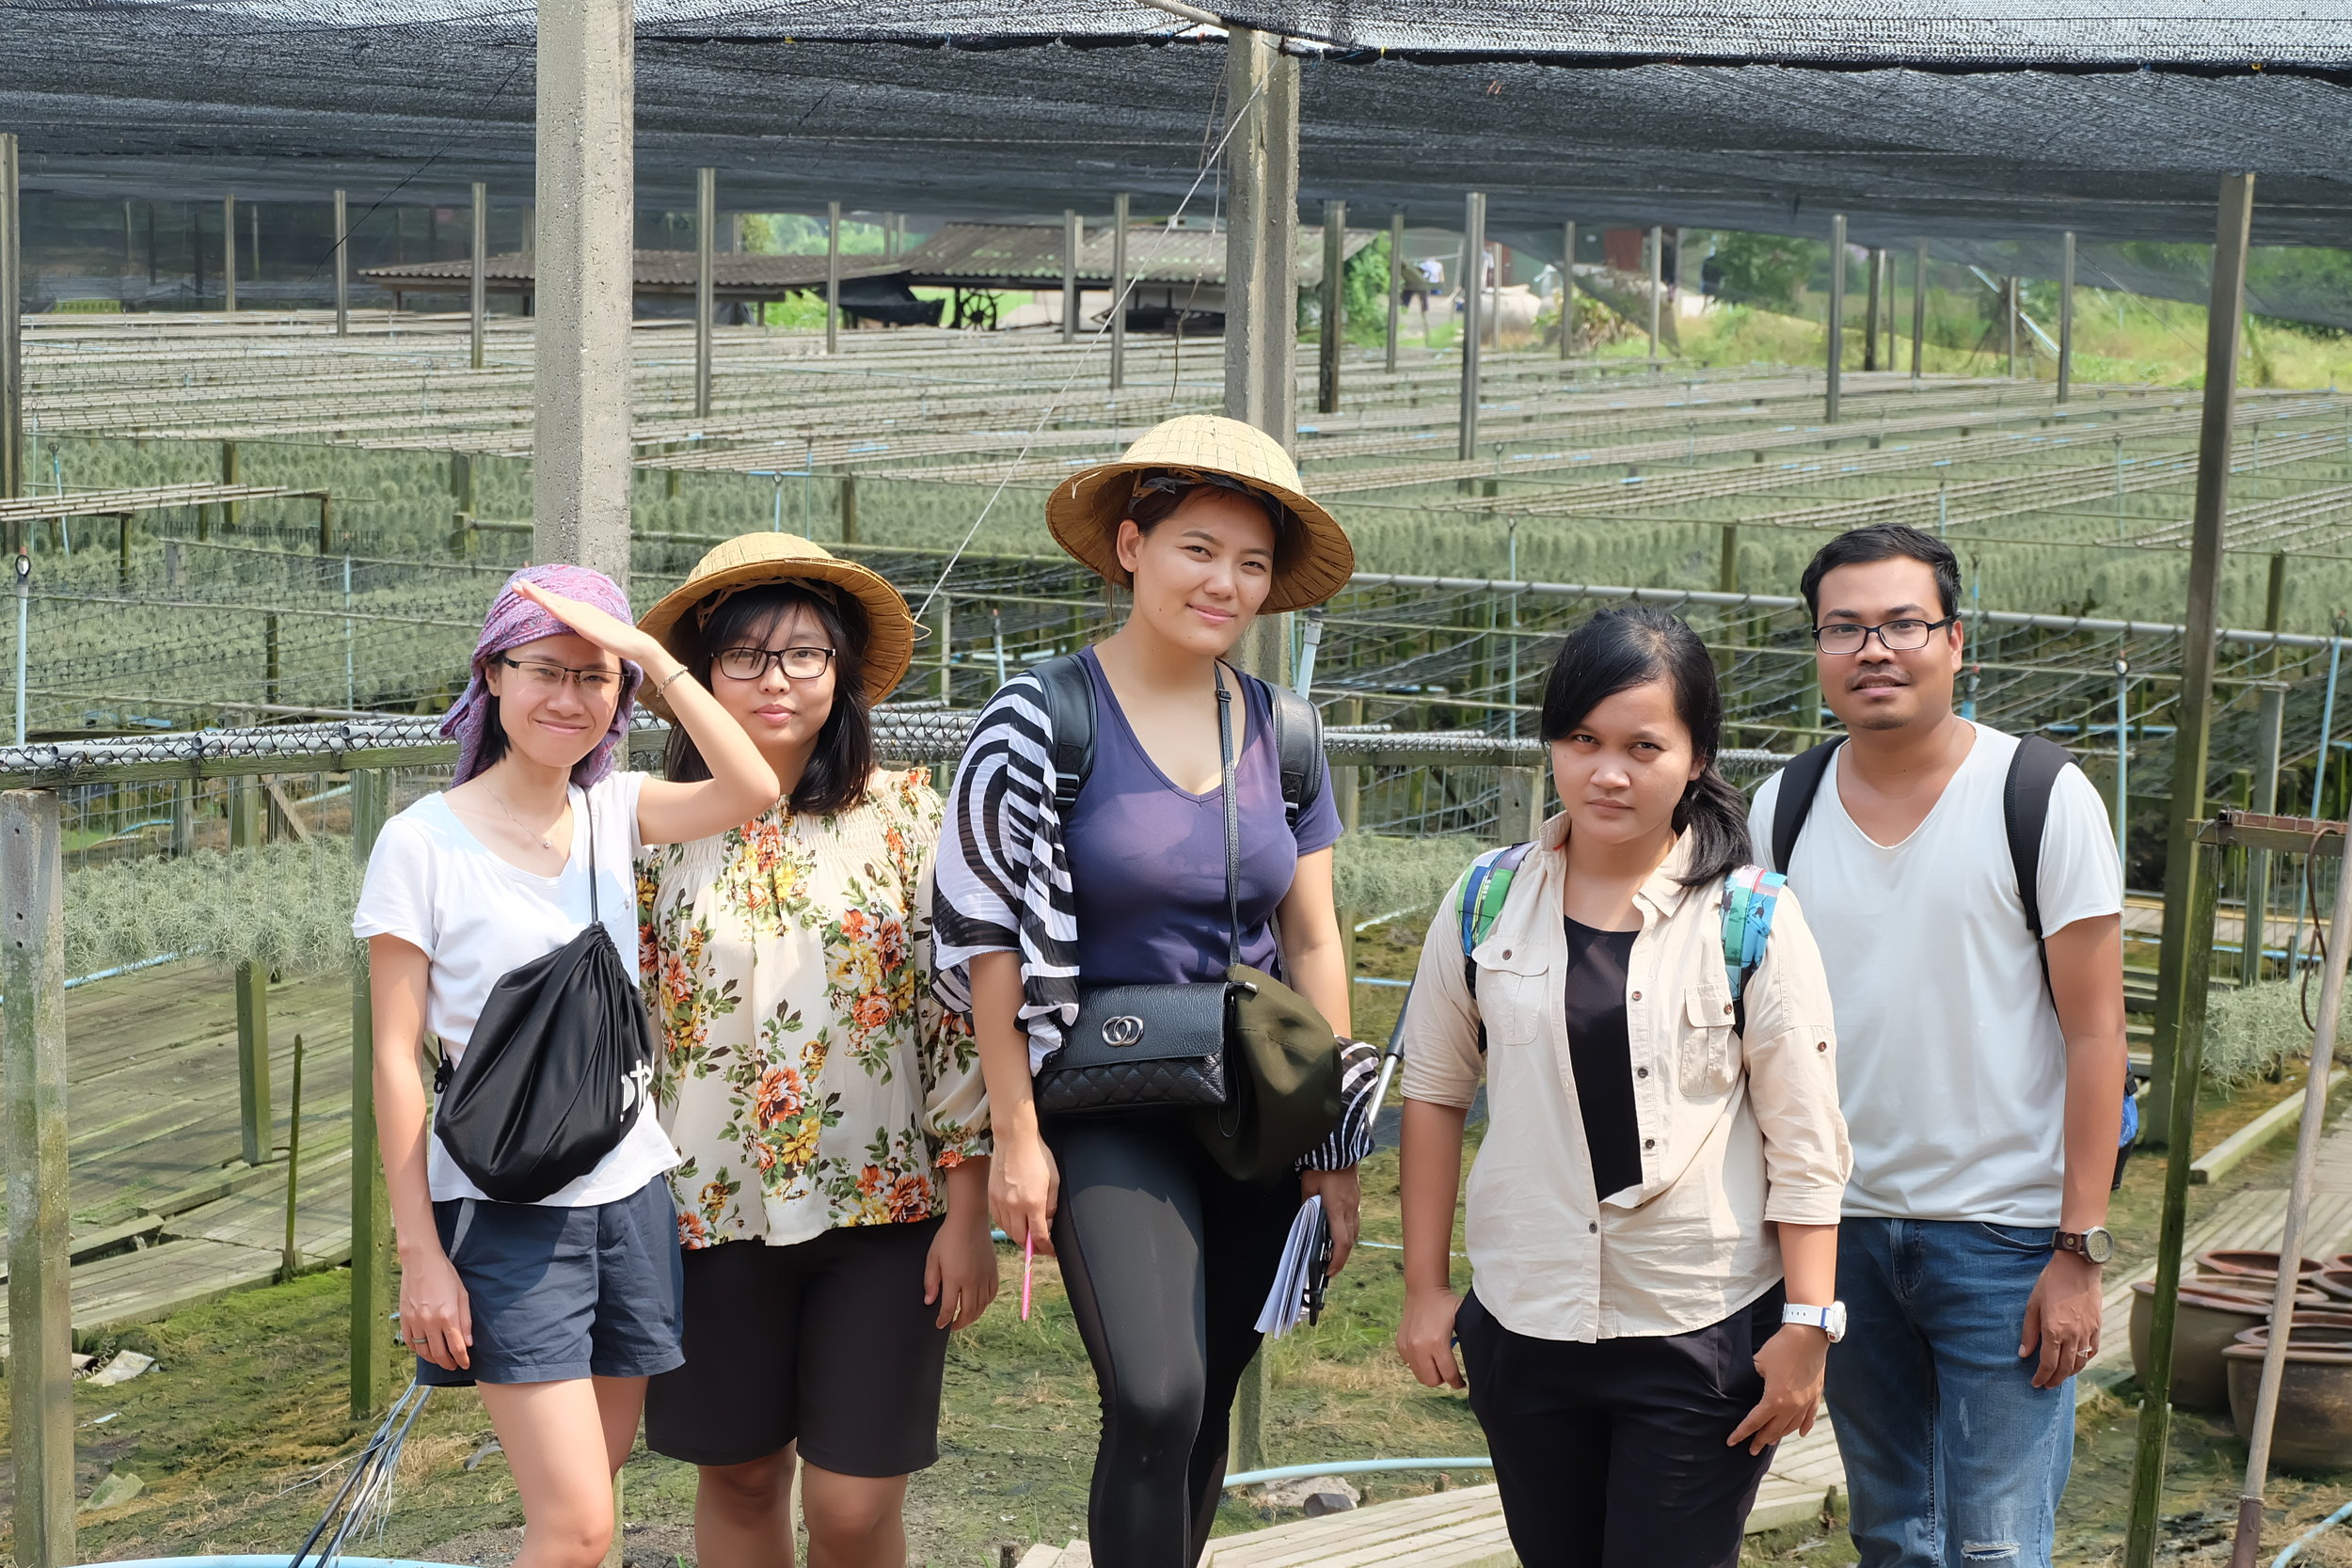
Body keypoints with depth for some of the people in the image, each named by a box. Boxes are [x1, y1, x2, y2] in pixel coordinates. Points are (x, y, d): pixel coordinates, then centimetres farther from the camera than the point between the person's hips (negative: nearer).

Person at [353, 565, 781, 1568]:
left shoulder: (613, 811, 6)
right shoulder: (424, 842, -7)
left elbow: (751, 791, -13)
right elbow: (396, 1059, -7)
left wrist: (649, 654, -13)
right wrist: (420, 1252, -10)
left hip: (630, 1192, 5)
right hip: (505, 1214, -5)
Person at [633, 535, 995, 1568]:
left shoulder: (909, 816, -1)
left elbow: (959, 1013, -1)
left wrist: (969, 1213, -4)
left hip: (884, 1209, -1)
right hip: (712, 1210, 2)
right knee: (738, 1478, 12)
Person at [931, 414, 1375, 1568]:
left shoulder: (1279, 732, 6)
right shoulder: (1046, 718, -7)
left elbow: (1311, 945, 9)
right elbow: (988, 936, -7)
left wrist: (1337, 1149, 7)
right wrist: (1016, 1133, -10)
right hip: (1108, 1113, -4)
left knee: (1203, 1408, 10)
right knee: (1154, 1399, -19)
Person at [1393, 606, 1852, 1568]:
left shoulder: (1752, 922, -7)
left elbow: (1805, 1145, -5)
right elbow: (1434, 1094, 9)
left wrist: (1806, 1327, -8)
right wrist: (1424, 1287, 7)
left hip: (1702, 1340, -3)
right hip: (1523, 1329, 3)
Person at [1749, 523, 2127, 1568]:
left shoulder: (2042, 797, -8)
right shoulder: (1781, 810, 4)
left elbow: (2094, 1030, -9)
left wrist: (2080, 1249, -13)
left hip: (2004, 1240, -4)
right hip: (1840, 1226, 4)